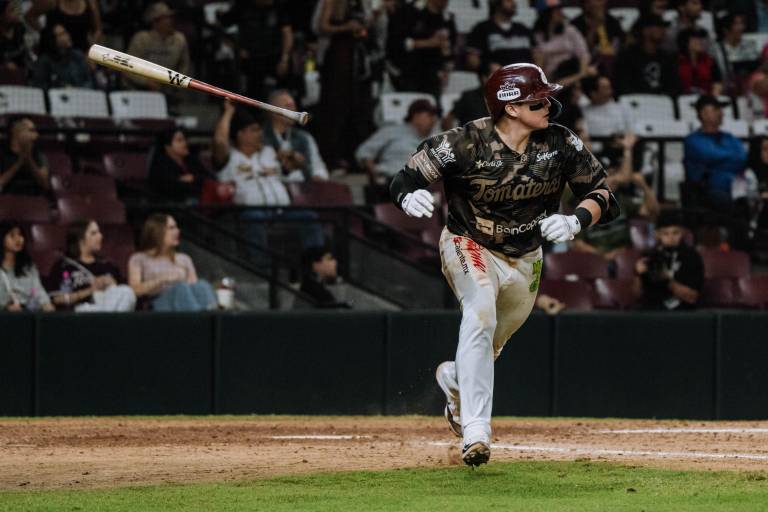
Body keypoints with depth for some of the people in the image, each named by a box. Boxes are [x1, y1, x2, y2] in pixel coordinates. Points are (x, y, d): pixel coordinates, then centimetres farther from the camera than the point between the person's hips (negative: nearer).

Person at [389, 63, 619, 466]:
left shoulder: (561, 143, -15)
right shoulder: (466, 144, -25)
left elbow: (601, 195, -10)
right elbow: (404, 179, -19)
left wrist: (577, 221, -31)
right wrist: (410, 197, -43)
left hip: (526, 259, 5)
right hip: (469, 246, -4)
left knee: (491, 345, 18)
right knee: (481, 314, -32)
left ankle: (455, 378, 55)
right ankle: (475, 431, -34)